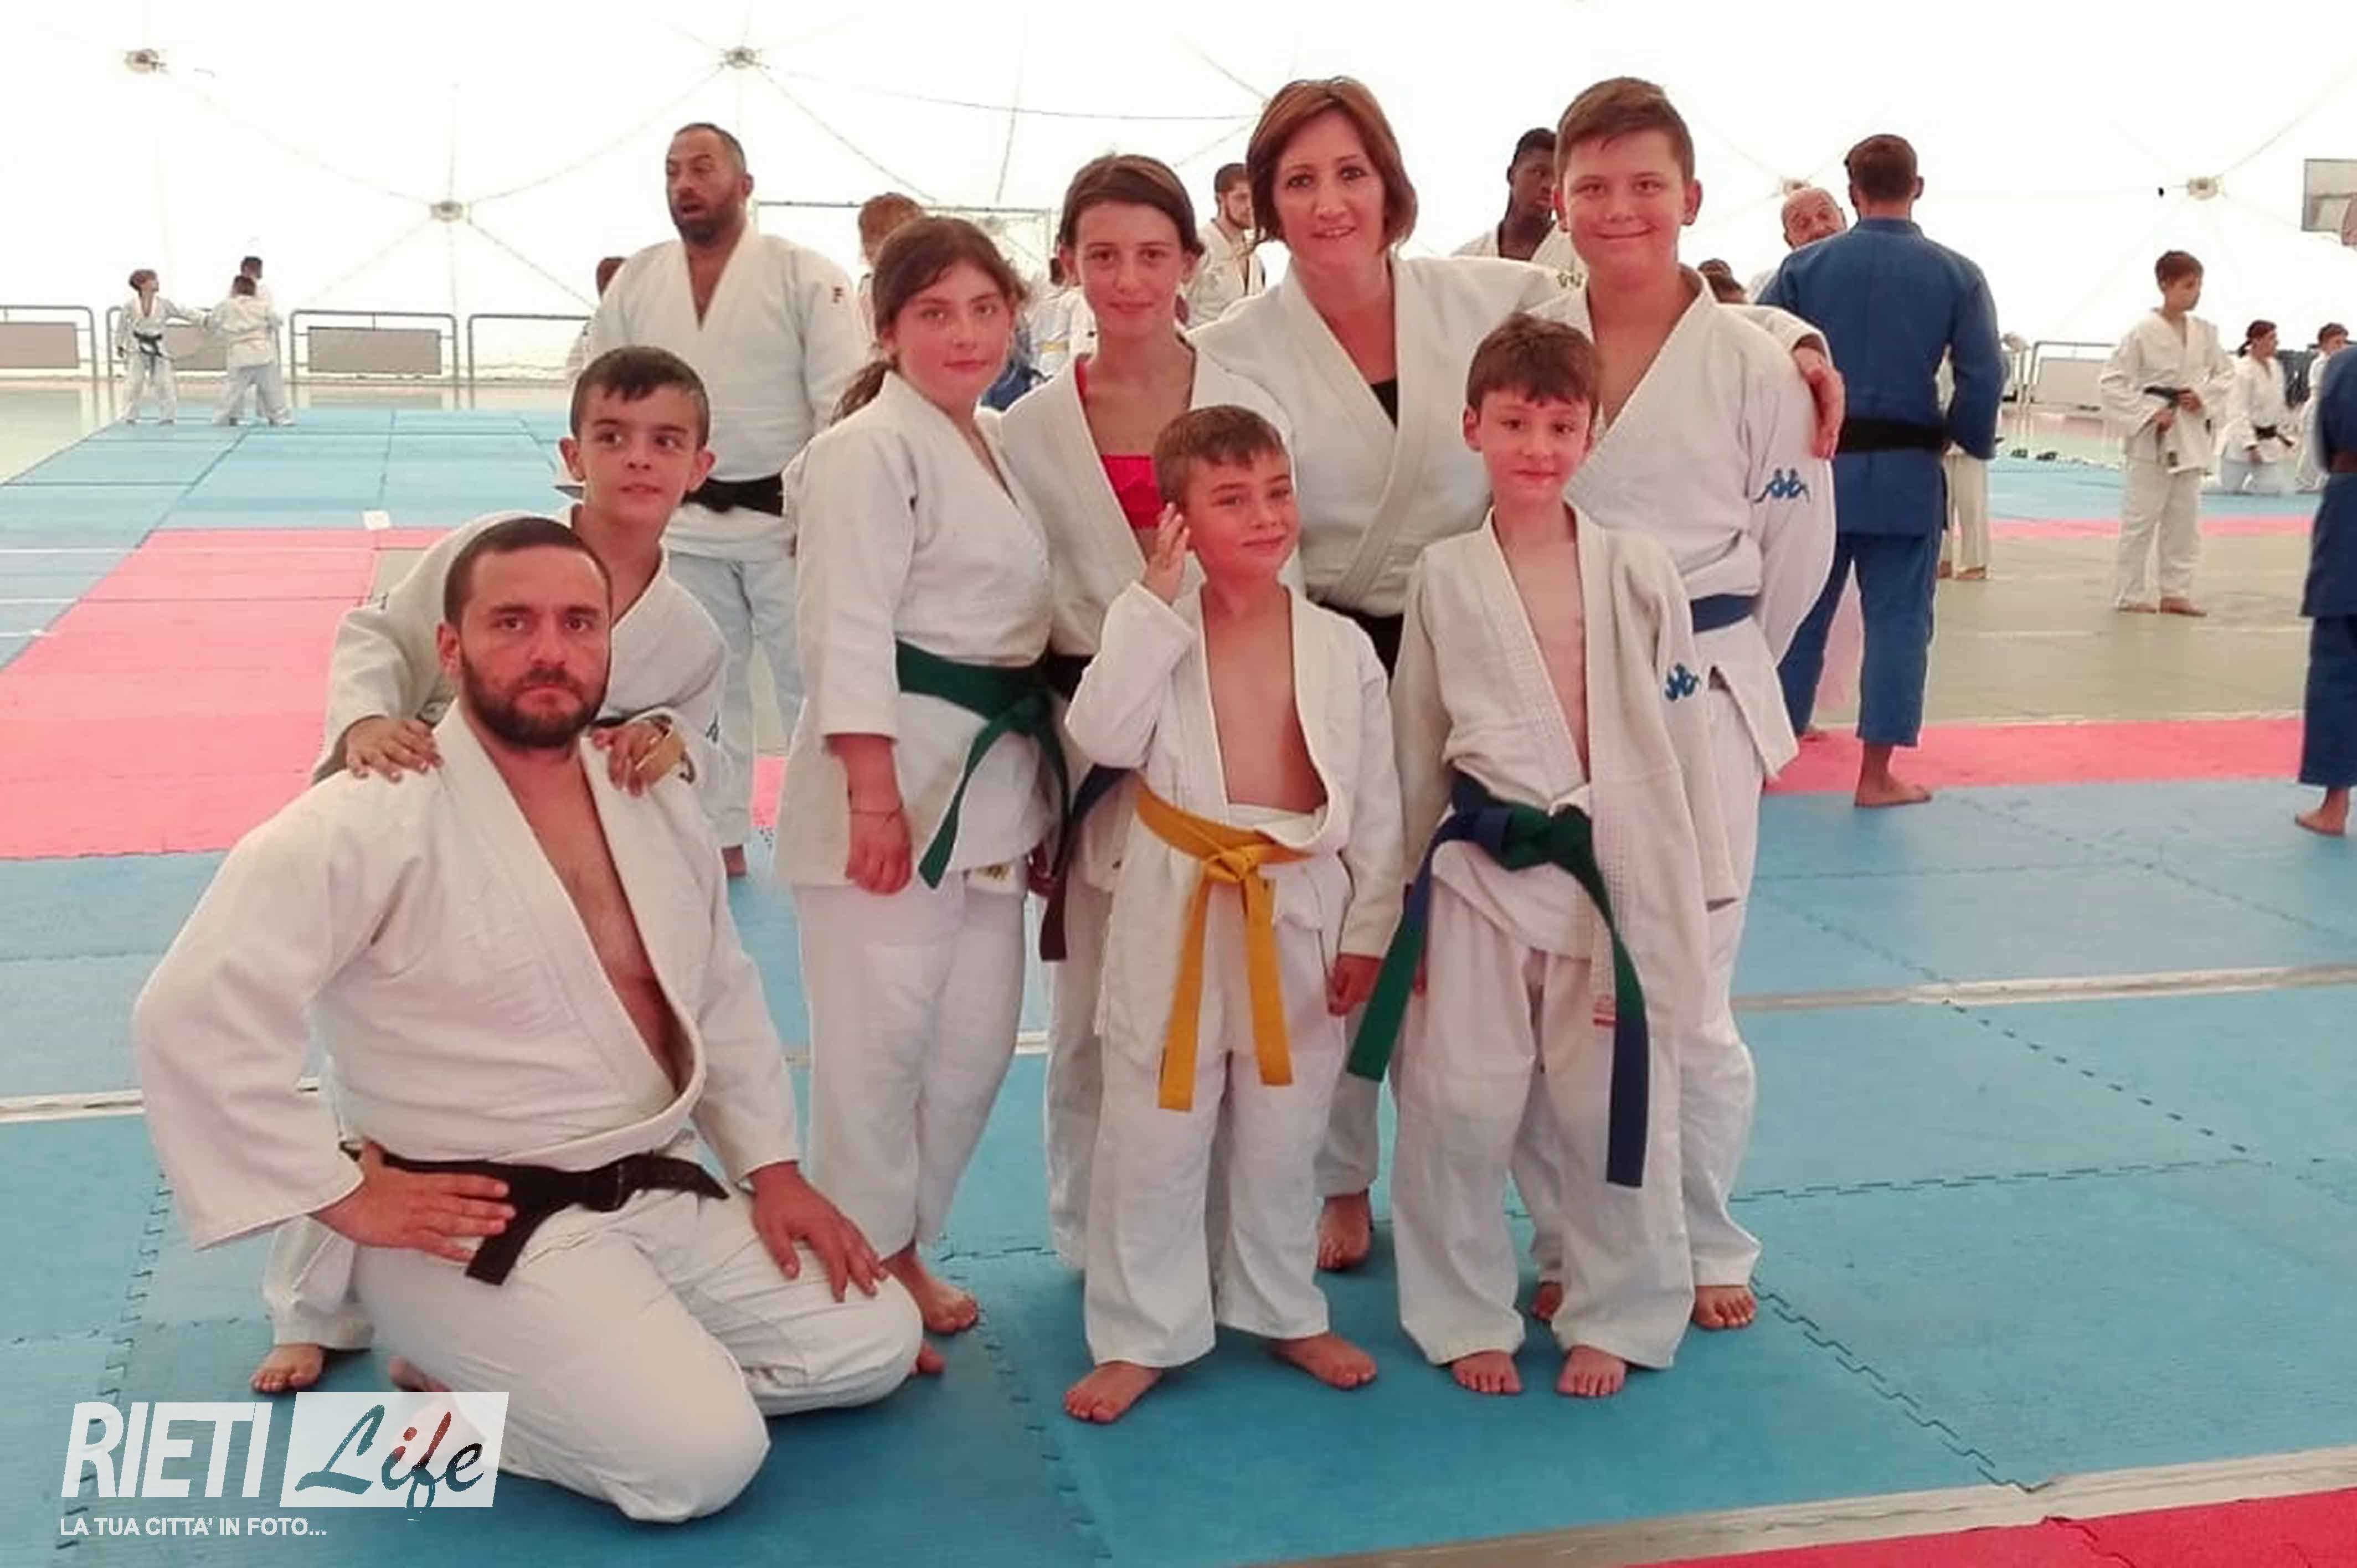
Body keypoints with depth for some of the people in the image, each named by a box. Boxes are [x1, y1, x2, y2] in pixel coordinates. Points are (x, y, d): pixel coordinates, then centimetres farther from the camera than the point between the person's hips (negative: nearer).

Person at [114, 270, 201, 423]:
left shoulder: (163, 304, -6)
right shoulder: (130, 305, -9)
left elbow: (183, 313, -2)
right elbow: (122, 326, 3)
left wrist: (203, 320, -10)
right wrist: (119, 346, 8)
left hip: (158, 348, 2)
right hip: (137, 349, -2)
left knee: (166, 383, 2)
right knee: (134, 383, -1)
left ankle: (166, 416, 16)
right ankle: (130, 416, 12)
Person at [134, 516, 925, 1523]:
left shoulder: (653, 800, 5)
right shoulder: (373, 822, -19)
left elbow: (722, 996, 18)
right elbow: (192, 1012, -24)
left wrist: (775, 1169, 10)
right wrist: (343, 1198, -20)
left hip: (663, 1197, 8)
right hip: (483, 1234, -8)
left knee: (874, 1344, 7)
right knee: (701, 1460, -22)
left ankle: (502, 1371, 15)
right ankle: (455, 1394, 5)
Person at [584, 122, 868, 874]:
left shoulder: (804, 275, -8)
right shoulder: (635, 282, 4)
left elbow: (844, 400, -11)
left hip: (788, 517, -4)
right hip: (683, 523, 4)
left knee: (812, 682, 1)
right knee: (703, 685, 13)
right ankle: (721, 838, 26)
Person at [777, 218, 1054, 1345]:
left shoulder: (994, 445, 15)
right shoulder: (870, 449, -12)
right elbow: (847, 630, -18)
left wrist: (1032, 784, 20)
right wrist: (876, 795, -23)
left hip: (993, 777, 9)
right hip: (893, 769, -9)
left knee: (976, 1037, 13)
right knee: (879, 1036, -3)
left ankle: (905, 1248, 29)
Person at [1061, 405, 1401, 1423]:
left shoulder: (1341, 649, 0)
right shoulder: (1155, 632, -4)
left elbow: (1376, 802, 4)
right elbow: (1102, 736, -21)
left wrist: (1369, 928, 1)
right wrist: (1155, 601, -20)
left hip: (1302, 910, 2)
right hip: (1178, 908, -1)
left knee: (1283, 1131, 16)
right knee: (1153, 1132, 5)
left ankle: (1283, 1311, 35)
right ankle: (1141, 1334, 19)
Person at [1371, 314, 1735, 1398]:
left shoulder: (1639, 573, -2)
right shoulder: (1443, 579, 0)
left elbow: (1680, 740, 3)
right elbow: (1416, 748, 7)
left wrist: (1694, 893, 2)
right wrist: (1406, 892, 9)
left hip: (1616, 879, 0)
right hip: (1481, 879, 1)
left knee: (1614, 1111, 7)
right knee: (1457, 1109, 3)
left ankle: (1614, 1318, 28)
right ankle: (1465, 1317, 24)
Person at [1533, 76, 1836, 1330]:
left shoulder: (1753, 364, -7)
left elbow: (1796, 543, 2)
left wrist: (1711, 661, 9)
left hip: (1696, 706, -2)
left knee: (1685, 1001, 5)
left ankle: (1704, 1246, 25)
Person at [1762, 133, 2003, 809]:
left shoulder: (1805, 266, -1)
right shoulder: (1956, 276, -2)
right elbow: (1984, 378, -4)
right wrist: (1969, 442, 14)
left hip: (1817, 466, 1)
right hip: (1906, 474, -1)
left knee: (1796, 612, 12)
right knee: (1897, 620, 7)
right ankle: (1875, 773, 9)